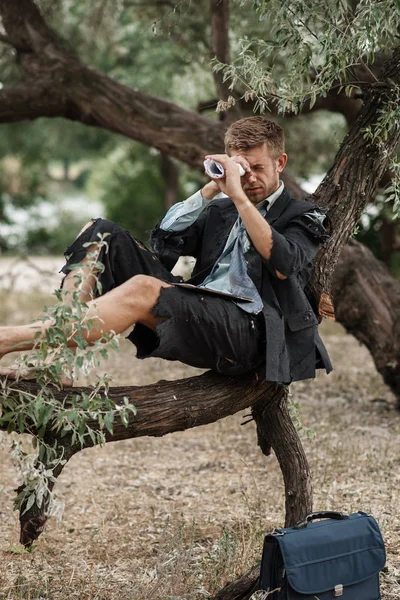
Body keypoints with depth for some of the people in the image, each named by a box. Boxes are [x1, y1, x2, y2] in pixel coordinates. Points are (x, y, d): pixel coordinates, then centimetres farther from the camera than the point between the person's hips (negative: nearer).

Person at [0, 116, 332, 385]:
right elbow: (164, 241, 13)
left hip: (248, 329, -6)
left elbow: (283, 265, -11)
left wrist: (239, 195, -14)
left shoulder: (303, 216, 12)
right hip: (197, 311, 7)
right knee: (100, 234, -3)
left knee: (144, 289, -35)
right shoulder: (221, 210, 28)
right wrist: (212, 189, 6)